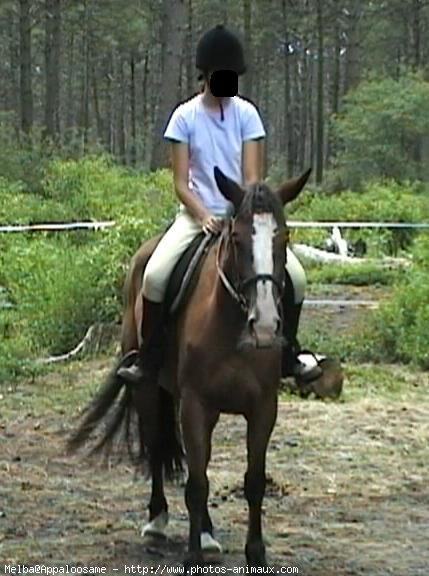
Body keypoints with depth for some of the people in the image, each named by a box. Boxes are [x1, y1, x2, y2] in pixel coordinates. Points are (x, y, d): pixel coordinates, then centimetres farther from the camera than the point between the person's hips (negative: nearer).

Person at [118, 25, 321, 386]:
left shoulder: (246, 114, 1)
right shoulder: (185, 116, -1)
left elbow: (253, 178, -4)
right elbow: (181, 183, -4)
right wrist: (204, 216, -21)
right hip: (197, 213, -1)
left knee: (296, 276, -17)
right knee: (154, 276, -26)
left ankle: (288, 355, 6)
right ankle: (149, 361, -10)